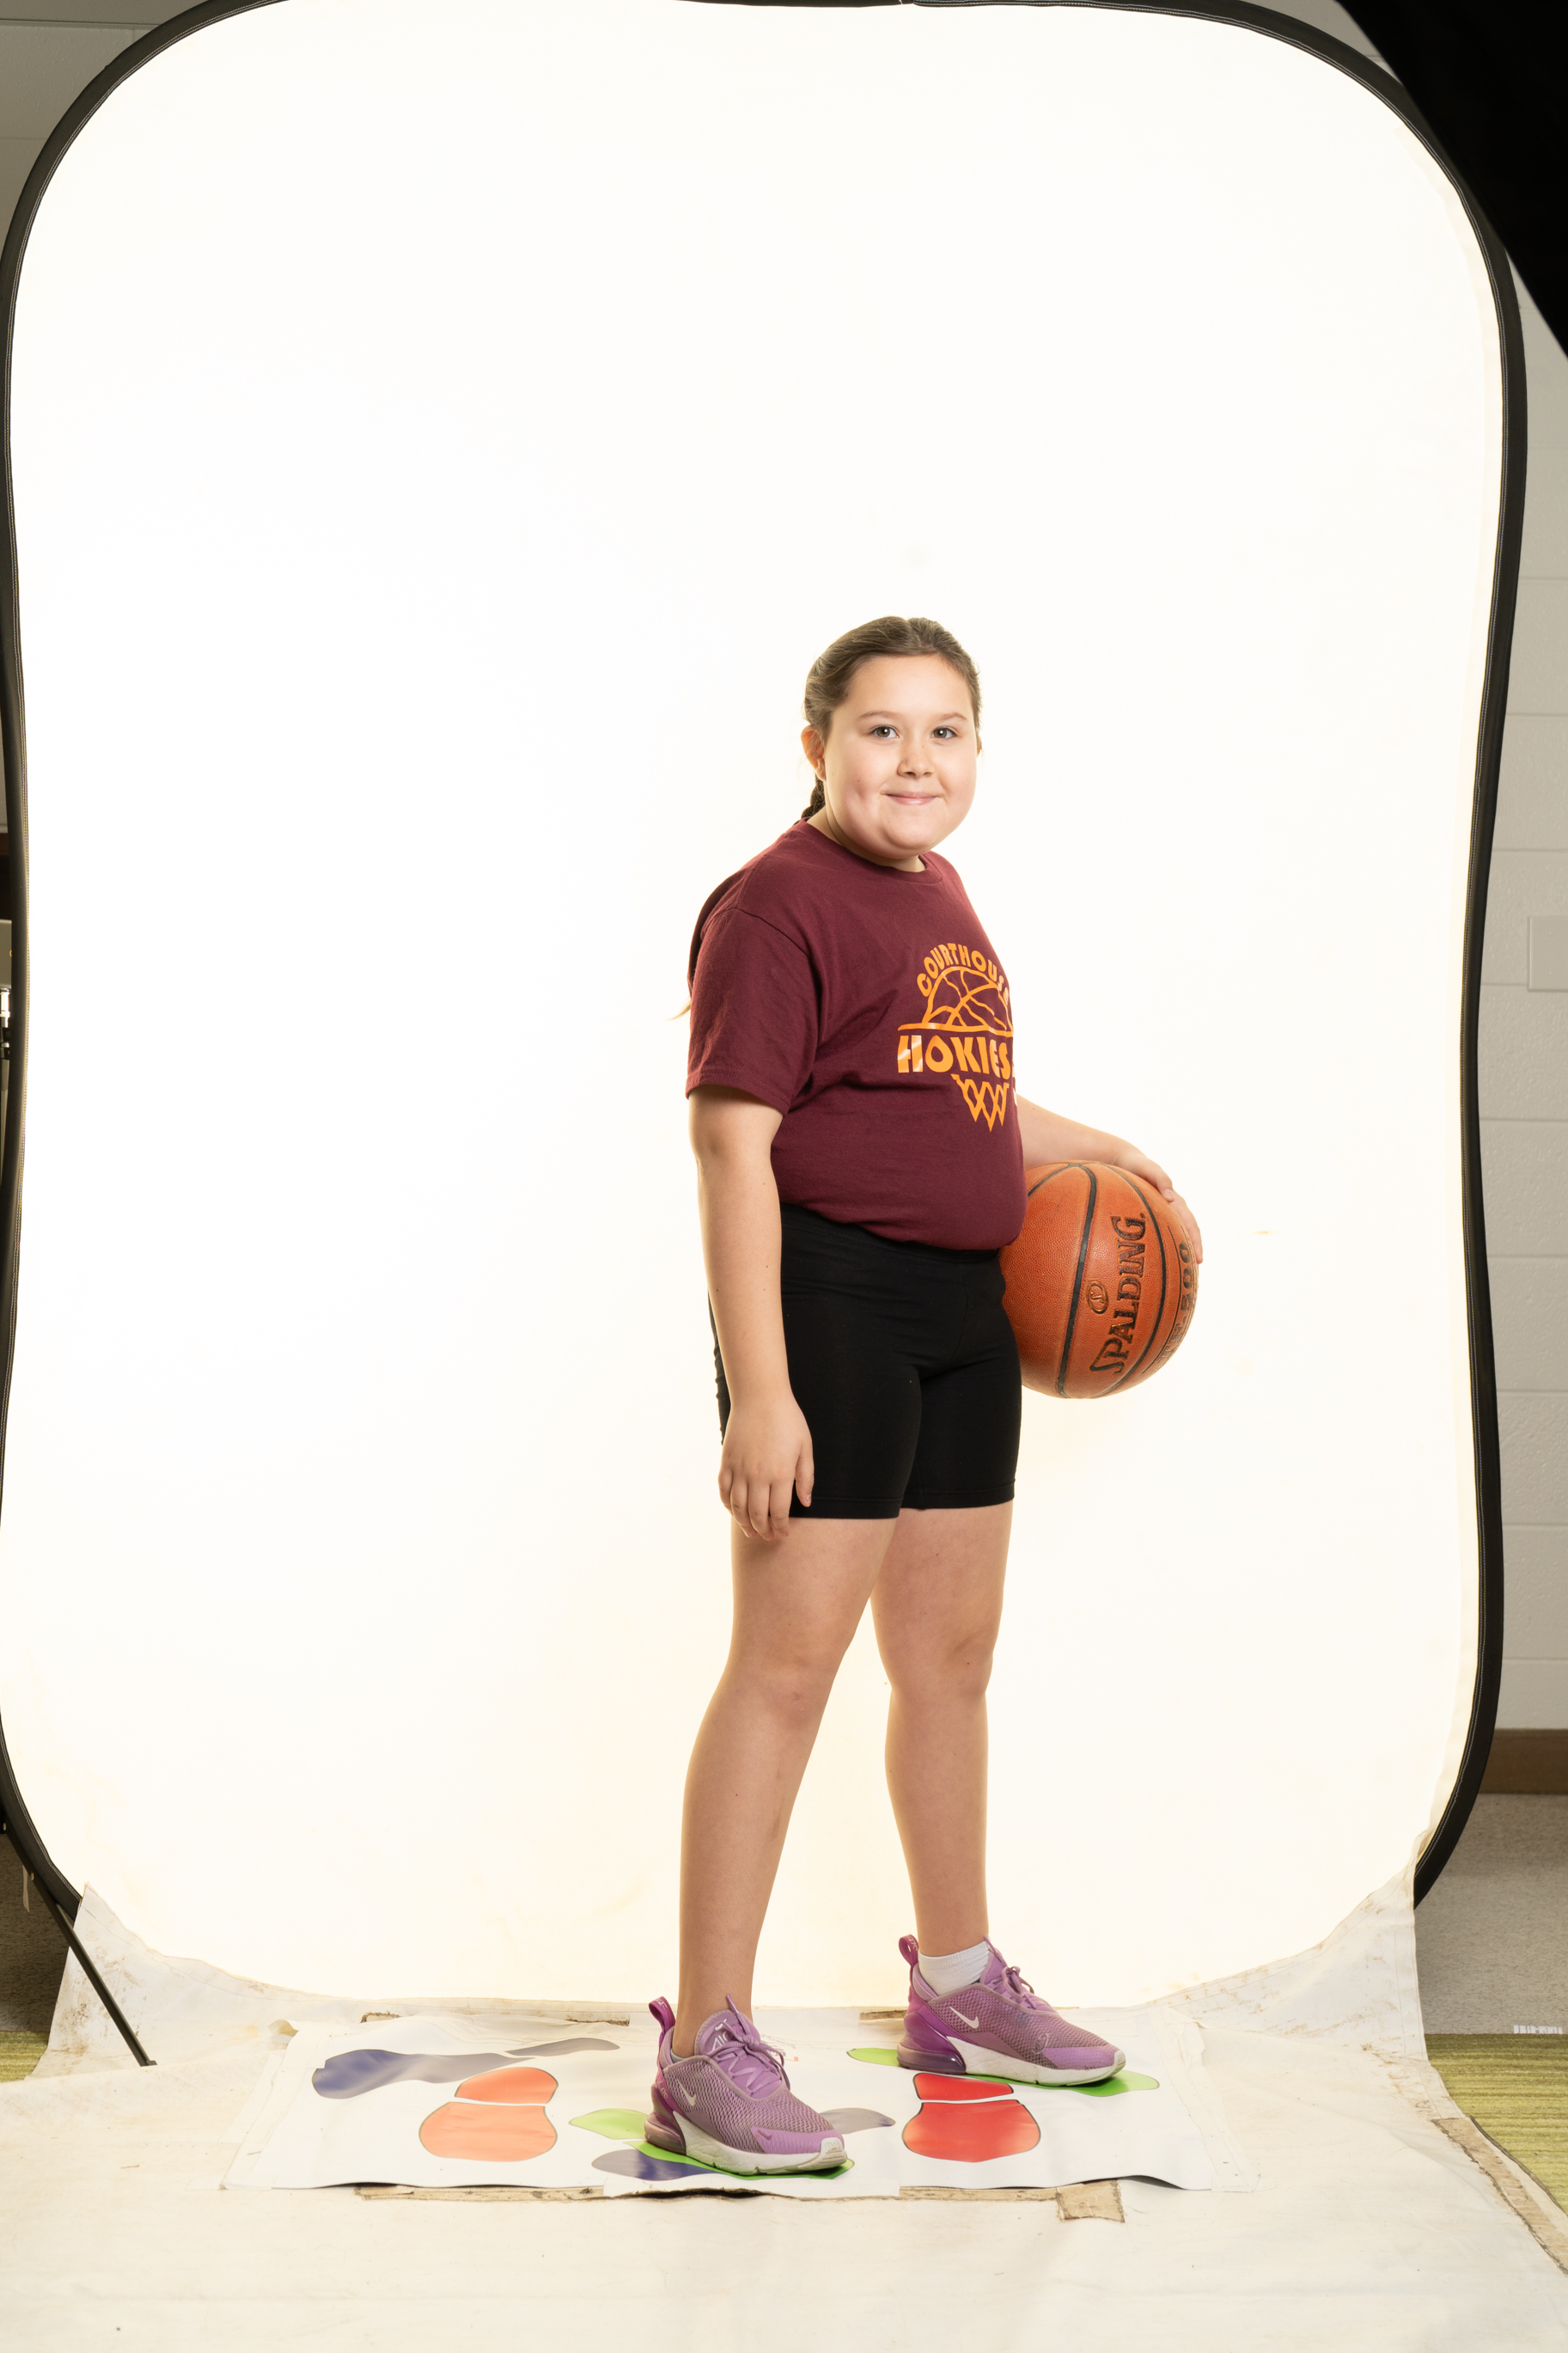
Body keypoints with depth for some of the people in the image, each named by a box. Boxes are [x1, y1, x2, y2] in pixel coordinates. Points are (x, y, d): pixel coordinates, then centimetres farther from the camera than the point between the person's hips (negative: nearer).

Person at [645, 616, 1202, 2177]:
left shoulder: (937, 896, 15)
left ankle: (958, 1987, 35)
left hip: (960, 1309, 9)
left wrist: (1096, 1154, 23)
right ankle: (704, 2053, 2)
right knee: (789, 1661, -8)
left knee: (952, 1651, 18)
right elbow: (733, 1141, -19)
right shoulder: (778, 902, -13)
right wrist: (759, 1387, -24)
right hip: (830, 1299, -9)